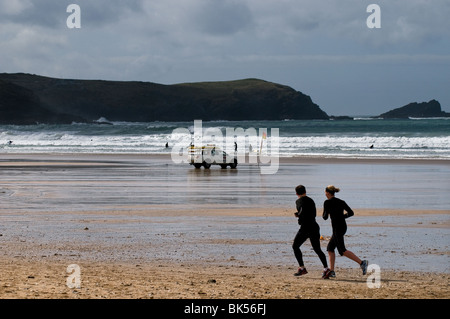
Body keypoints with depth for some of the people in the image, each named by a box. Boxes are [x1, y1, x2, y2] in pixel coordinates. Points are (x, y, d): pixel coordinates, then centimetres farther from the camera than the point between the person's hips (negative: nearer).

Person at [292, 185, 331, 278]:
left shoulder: (299, 201, -4)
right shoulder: (311, 201, 17)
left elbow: (302, 211, -20)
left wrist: (298, 215, 2)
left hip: (305, 227, -6)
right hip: (315, 227, 6)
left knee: (295, 246, 11)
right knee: (317, 249, 10)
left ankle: (302, 268, 4)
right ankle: (326, 268, -8)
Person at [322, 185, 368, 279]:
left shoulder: (327, 203, -7)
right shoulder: (341, 202, 12)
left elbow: (325, 217, -8)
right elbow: (351, 213, 10)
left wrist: (324, 215, 14)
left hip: (337, 228, -9)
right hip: (343, 226, 9)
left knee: (342, 250, -8)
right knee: (330, 248, 14)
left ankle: (361, 262, -20)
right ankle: (332, 271, 10)